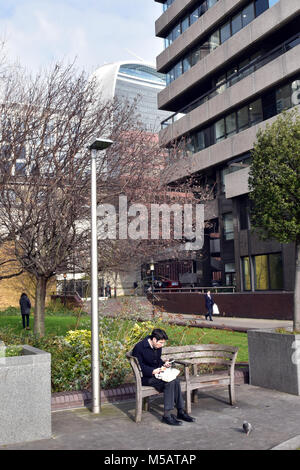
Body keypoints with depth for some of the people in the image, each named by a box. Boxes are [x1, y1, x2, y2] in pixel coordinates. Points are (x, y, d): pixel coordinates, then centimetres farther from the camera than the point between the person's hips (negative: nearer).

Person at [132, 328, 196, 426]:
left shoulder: (158, 347, 7)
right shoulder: (139, 347, -16)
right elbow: (140, 367, -17)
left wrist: (164, 364, 2)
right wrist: (153, 371, -27)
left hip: (156, 373, 7)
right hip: (145, 377, -7)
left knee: (175, 381, -20)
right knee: (169, 382, -28)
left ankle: (181, 411, -11)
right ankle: (167, 415, -24)